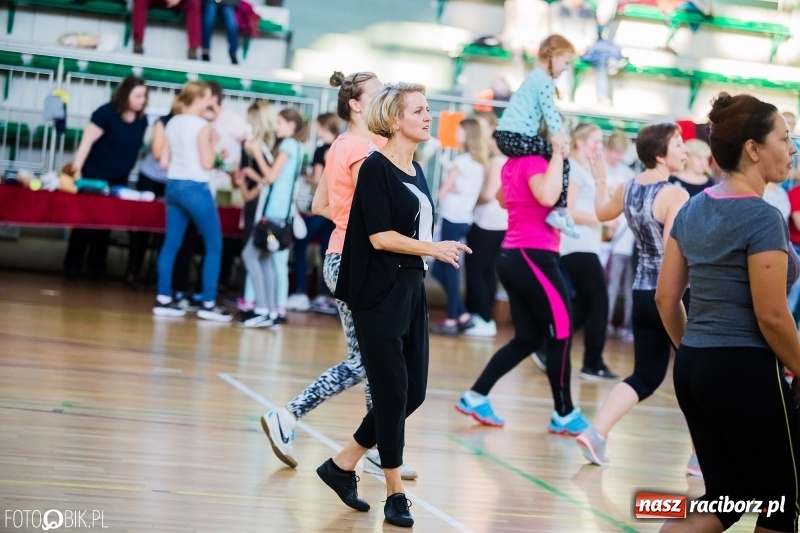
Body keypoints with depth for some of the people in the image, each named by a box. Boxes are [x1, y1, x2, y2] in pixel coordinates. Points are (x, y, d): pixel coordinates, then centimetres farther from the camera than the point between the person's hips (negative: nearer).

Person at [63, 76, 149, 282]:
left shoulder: (142, 120, 2)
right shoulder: (106, 112, -16)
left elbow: (142, 147, 15)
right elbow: (87, 141, -17)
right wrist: (77, 169, -22)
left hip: (119, 181, 5)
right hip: (94, 176, -5)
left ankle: (96, 265, 17)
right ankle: (72, 264, 14)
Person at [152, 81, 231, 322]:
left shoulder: (172, 124, 9)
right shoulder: (202, 126, -11)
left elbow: (164, 161, 10)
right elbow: (207, 163, -14)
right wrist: (212, 142, 0)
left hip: (173, 186, 7)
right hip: (196, 188, -7)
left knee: (171, 243, 8)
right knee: (214, 245, 2)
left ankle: (163, 300, 5)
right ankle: (208, 304, 0)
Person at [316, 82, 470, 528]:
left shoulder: (416, 171, 13)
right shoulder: (376, 168, -10)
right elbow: (380, 236, -17)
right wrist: (434, 248, -19)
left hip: (412, 291, 8)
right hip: (380, 295, -8)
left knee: (414, 392, 8)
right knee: (392, 391, -4)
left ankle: (343, 464, 21)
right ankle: (395, 493, 7)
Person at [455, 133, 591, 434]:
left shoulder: (513, 164, 12)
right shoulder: (534, 162, -15)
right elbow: (548, 197, -35)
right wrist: (557, 155, -25)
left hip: (512, 257, 9)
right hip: (534, 257, -9)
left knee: (528, 338, 14)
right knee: (561, 333, 1)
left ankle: (476, 397, 10)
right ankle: (565, 414, 7)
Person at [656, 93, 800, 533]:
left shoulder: (693, 209, 7)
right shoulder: (762, 218, -16)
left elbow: (666, 297, 11)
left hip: (693, 369, 8)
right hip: (747, 374, -8)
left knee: (726, 497, 16)